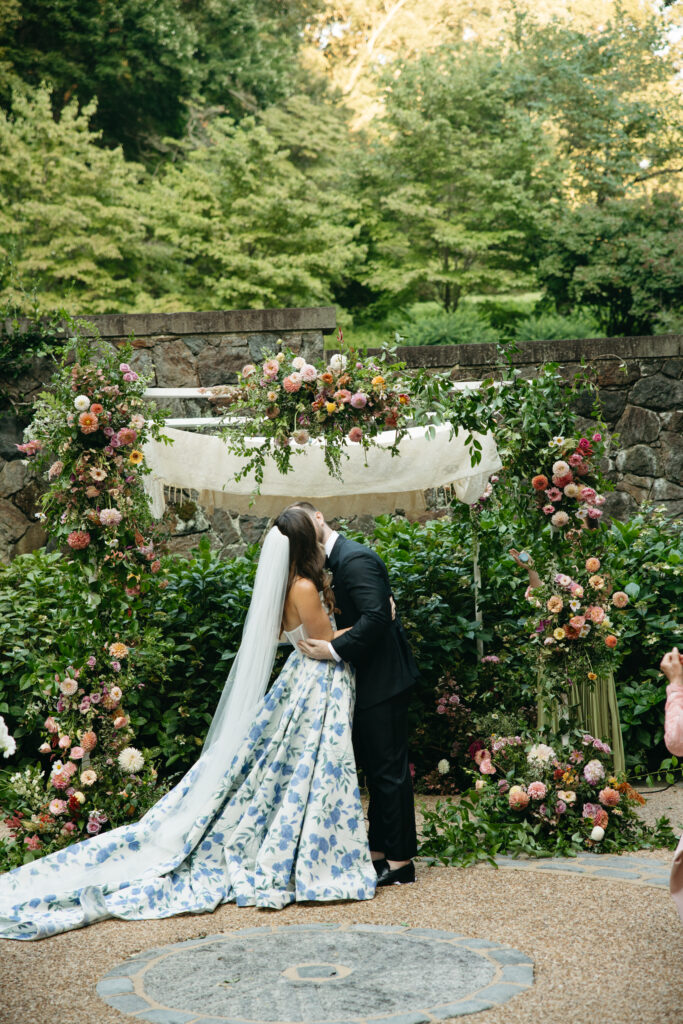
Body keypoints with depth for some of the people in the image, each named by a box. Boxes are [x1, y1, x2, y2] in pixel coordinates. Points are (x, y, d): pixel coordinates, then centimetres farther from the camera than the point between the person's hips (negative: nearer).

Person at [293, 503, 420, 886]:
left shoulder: (355, 559, -17)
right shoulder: (335, 560, 14)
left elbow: (376, 616, -27)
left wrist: (335, 650, -25)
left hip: (384, 680, -10)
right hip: (372, 680, 10)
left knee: (389, 768, -3)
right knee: (377, 767, 15)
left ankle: (400, 861, 4)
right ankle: (381, 850, 24)